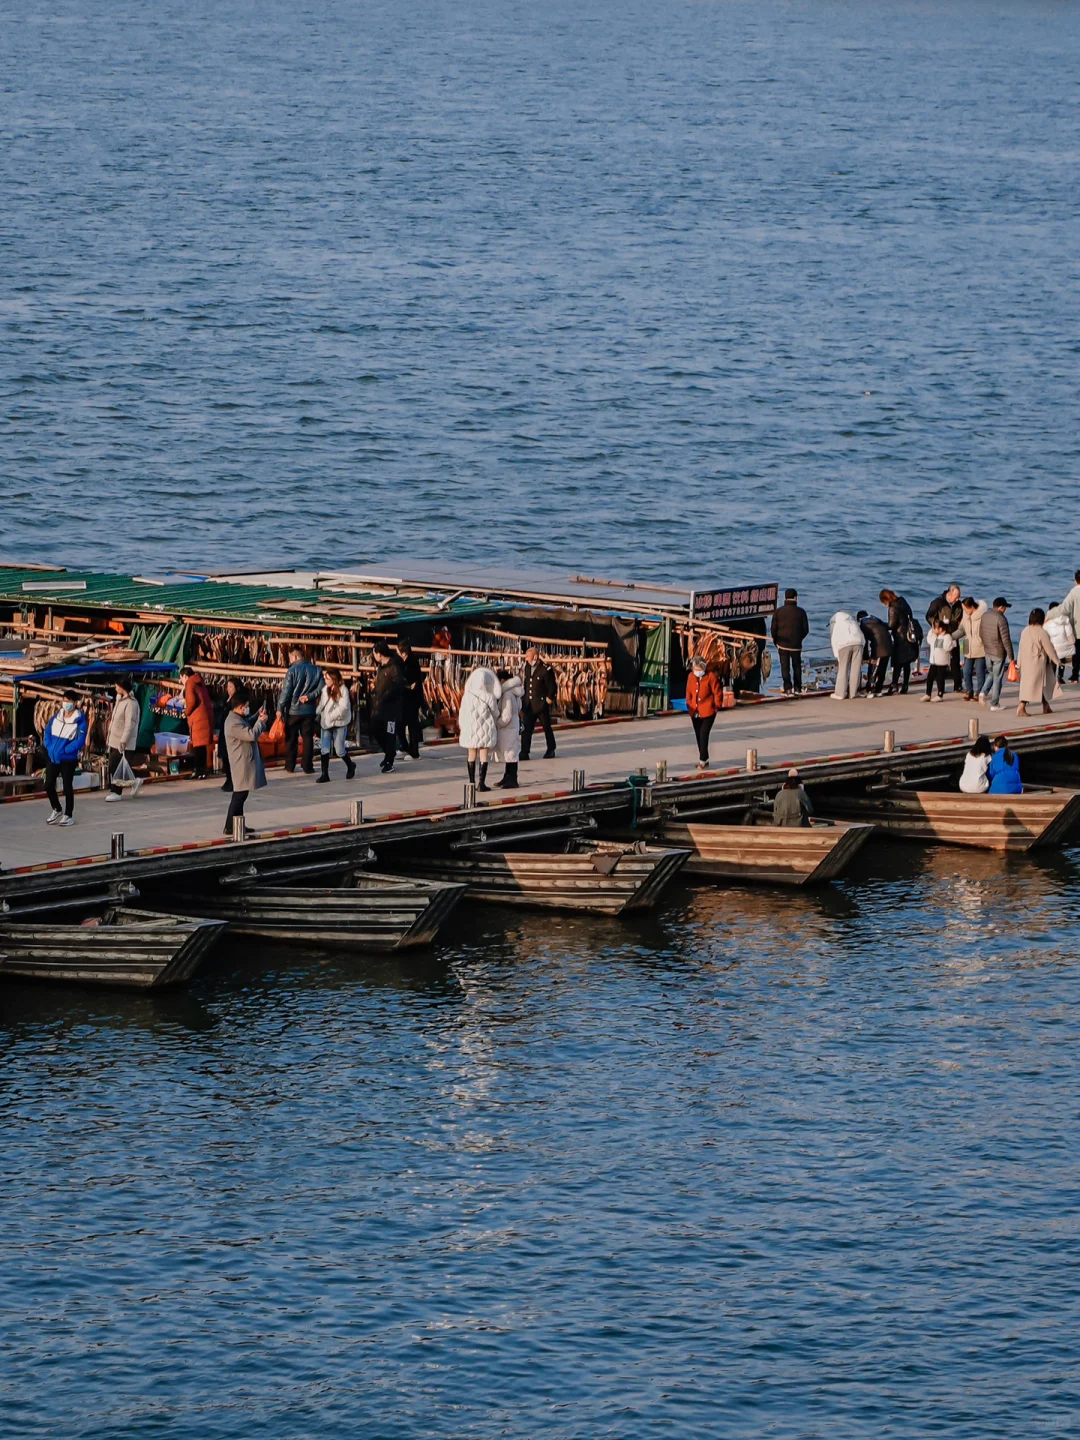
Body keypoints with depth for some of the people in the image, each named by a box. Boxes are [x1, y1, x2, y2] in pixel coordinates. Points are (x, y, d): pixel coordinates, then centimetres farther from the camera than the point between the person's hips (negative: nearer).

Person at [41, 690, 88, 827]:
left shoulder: (79, 721, -12)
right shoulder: (57, 717, 6)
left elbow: (80, 741, -17)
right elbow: (47, 732, 11)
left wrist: (63, 751, -20)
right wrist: (49, 747, -5)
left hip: (68, 759, -6)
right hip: (52, 757, 6)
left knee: (67, 787, 2)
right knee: (49, 785, 9)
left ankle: (68, 815, 15)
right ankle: (56, 810, 30)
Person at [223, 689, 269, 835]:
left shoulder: (238, 718, 9)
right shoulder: (234, 723, -23)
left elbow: (248, 726, 27)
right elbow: (252, 735, -27)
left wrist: (258, 717, 9)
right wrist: (261, 721, -13)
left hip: (245, 762, 11)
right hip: (242, 764, -11)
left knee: (241, 795, 15)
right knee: (239, 795, -7)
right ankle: (230, 827, -5)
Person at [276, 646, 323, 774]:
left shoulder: (292, 671, -12)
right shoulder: (316, 670, 0)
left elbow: (286, 691, -13)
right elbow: (320, 688, -5)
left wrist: (280, 708, -6)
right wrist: (309, 696, -10)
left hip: (293, 710, -3)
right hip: (309, 710, 3)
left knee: (291, 739, 9)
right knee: (308, 738, 8)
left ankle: (290, 766, 13)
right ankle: (308, 766, 7)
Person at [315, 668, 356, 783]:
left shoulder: (343, 690, -10)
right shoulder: (325, 689, 6)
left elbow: (343, 707, -17)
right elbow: (321, 704, 13)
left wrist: (330, 716, -17)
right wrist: (317, 713, -5)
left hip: (339, 723, -4)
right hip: (325, 724, 4)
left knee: (339, 750, 1)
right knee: (324, 749, -3)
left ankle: (350, 766, 29)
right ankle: (324, 775, 1)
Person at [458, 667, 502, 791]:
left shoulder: (467, 696, -9)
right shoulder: (490, 697, -12)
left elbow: (462, 714, -2)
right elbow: (495, 714, -1)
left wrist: (463, 728, 13)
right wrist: (495, 725, 20)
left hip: (471, 729, 2)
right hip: (486, 729, -2)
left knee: (472, 756, 14)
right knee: (484, 756, 5)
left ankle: (471, 782, 19)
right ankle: (482, 783, 2)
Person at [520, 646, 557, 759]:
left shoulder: (546, 670, -12)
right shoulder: (527, 668, 6)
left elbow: (553, 688, -9)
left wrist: (548, 700, -10)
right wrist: (524, 701, 10)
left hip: (541, 705, -5)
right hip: (528, 705, 5)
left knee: (547, 728, 11)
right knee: (526, 728, -3)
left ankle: (551, 750, 25)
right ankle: (524, 753, -4)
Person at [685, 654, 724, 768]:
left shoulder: (711, 676, -12)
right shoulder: (691, 676, 4)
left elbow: (718, 692, -7)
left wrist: (717, 706, -4)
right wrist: (689, 705, 12)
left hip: (707, 712, -6)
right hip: (695, 712, 6)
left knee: (703, 735, -13)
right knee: (699, 737, 11)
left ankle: (703, 760, -10)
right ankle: (704, 760, 20)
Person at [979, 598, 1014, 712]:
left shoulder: (985, 616, 2)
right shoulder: (1001, 619, -21)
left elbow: (980, 633, 14)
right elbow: (1006, 640, -21)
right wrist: (1011, 656, -14)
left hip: (987, 651, 6)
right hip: (999, 653, -6)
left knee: (991, 674, 25)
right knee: (997, 678, 5)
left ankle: (984, 692, 3)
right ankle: (994, 704, 11)